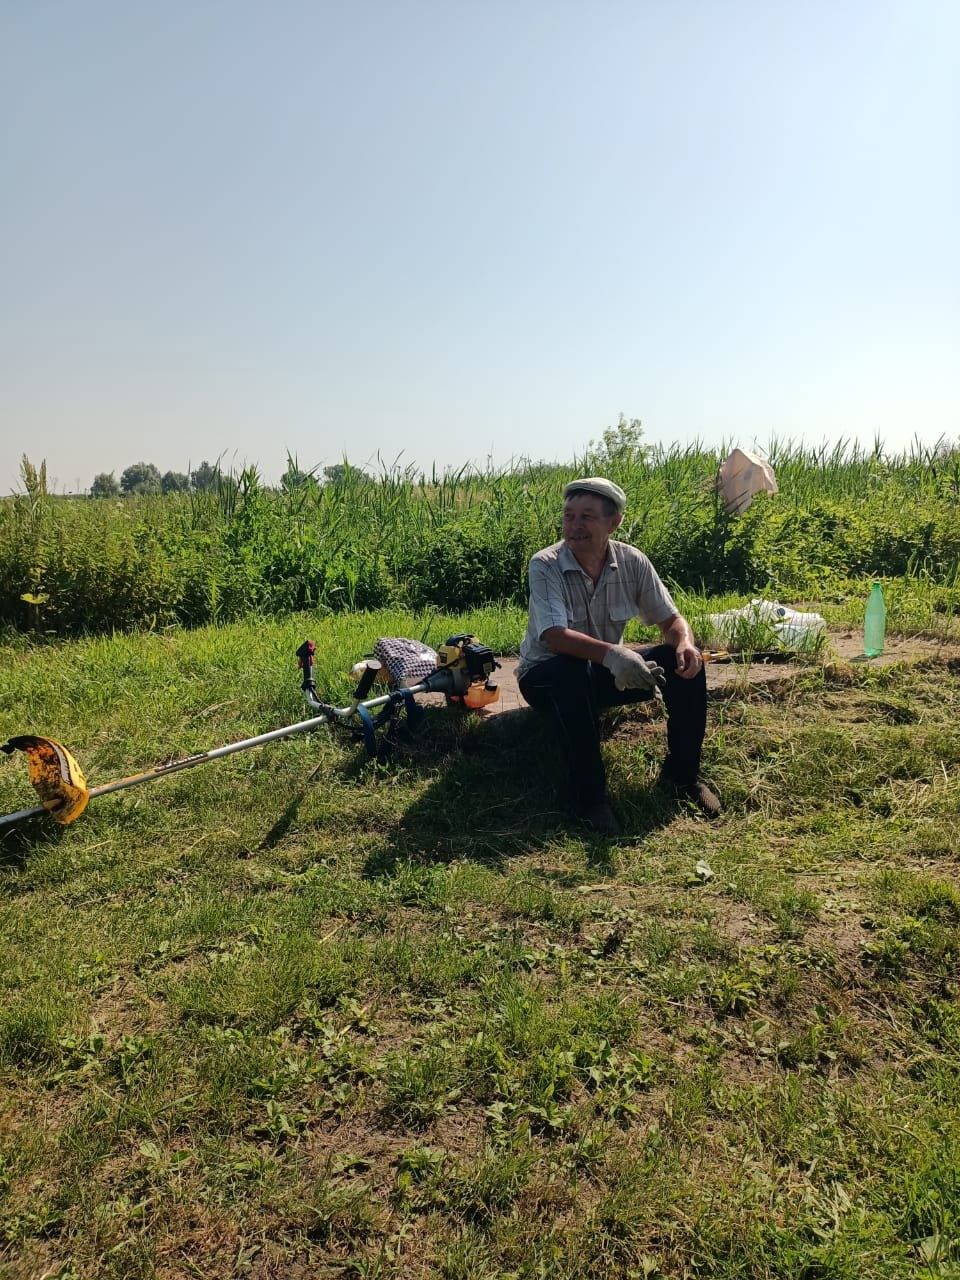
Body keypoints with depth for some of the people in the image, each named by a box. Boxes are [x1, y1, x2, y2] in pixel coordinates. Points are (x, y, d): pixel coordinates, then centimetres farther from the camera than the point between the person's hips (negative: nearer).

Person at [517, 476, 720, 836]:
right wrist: (611, 653, -52)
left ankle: (682, 772, 1)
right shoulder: (545, 565, -21)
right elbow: (555, 637, -34)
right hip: (547, 675, -4)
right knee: (572, 671, -39)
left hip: (606, 673, 4)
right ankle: (590, 794, -26)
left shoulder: (632, 561, -8)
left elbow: (671, 618, -3)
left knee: (686, 661, -15)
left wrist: (685, 643, -28)